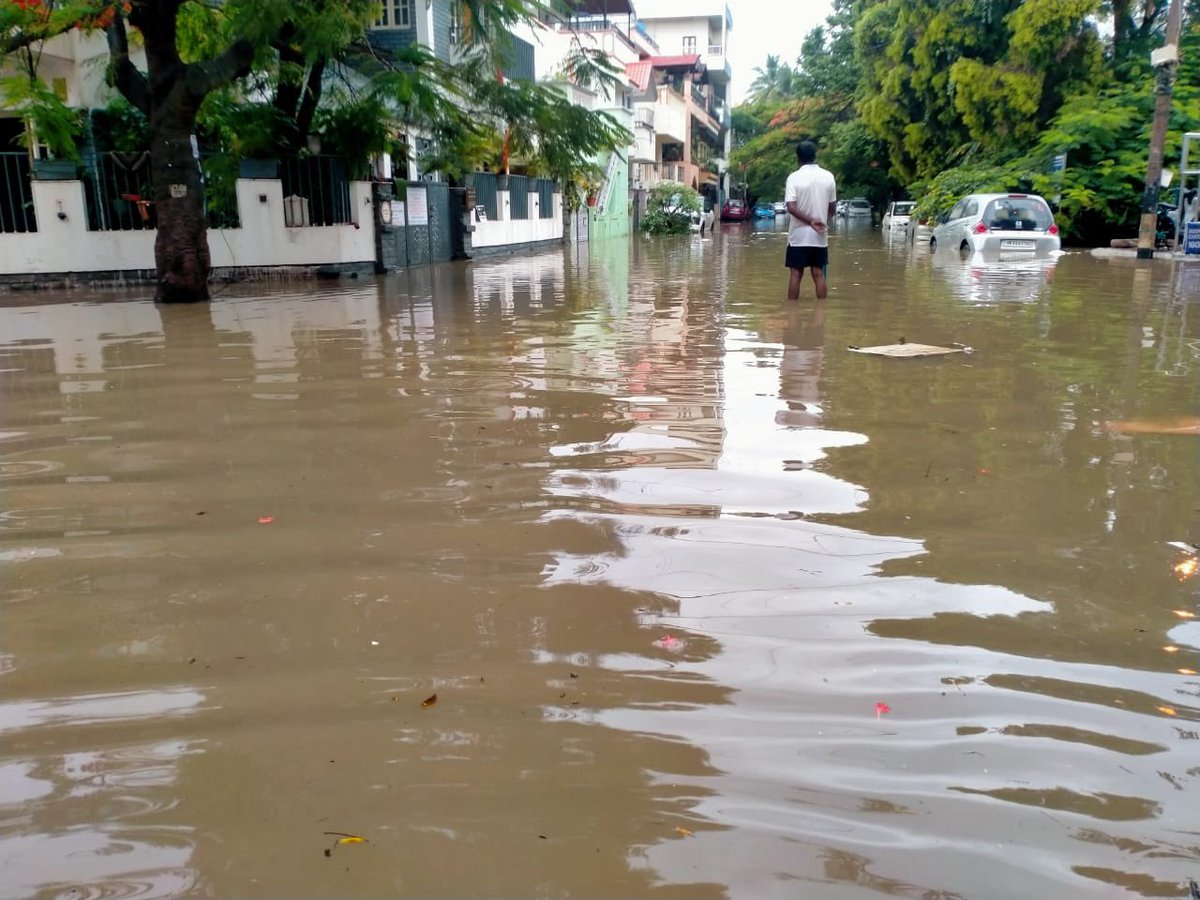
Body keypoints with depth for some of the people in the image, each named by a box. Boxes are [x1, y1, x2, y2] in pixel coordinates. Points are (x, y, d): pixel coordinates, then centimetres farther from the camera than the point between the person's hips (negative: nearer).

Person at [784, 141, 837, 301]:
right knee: (819, 274, 6)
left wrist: (810, 221, -14)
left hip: (798, 235, -2)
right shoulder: (828, 176, 2)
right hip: (820, 236, 2)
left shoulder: (794, 177, -8)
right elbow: (833, 208, 7)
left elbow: (791, 207, -18)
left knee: (796, 274, 3)